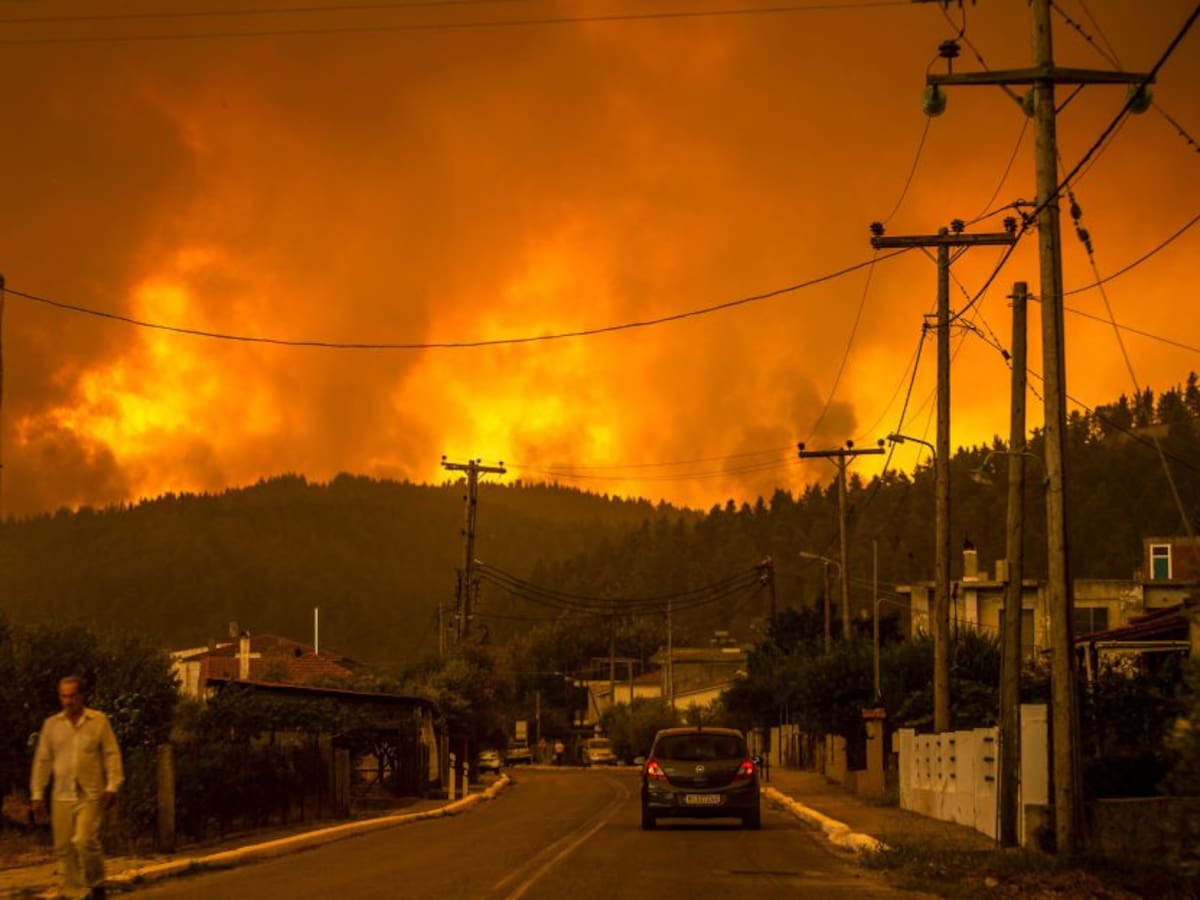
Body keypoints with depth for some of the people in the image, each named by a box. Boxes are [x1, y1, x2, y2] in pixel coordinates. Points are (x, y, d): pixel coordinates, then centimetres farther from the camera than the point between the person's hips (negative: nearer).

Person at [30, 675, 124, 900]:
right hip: (61, 796, 4)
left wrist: (112, 786, -8)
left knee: (84, 841, -18)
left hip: (90, 795, -4)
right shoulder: (51, 724, 10)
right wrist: (37, 795, 9)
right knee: (64, 848, 2)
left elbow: (112, 754, 2)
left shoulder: (99, 721, 3)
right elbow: (42, 761, 12)